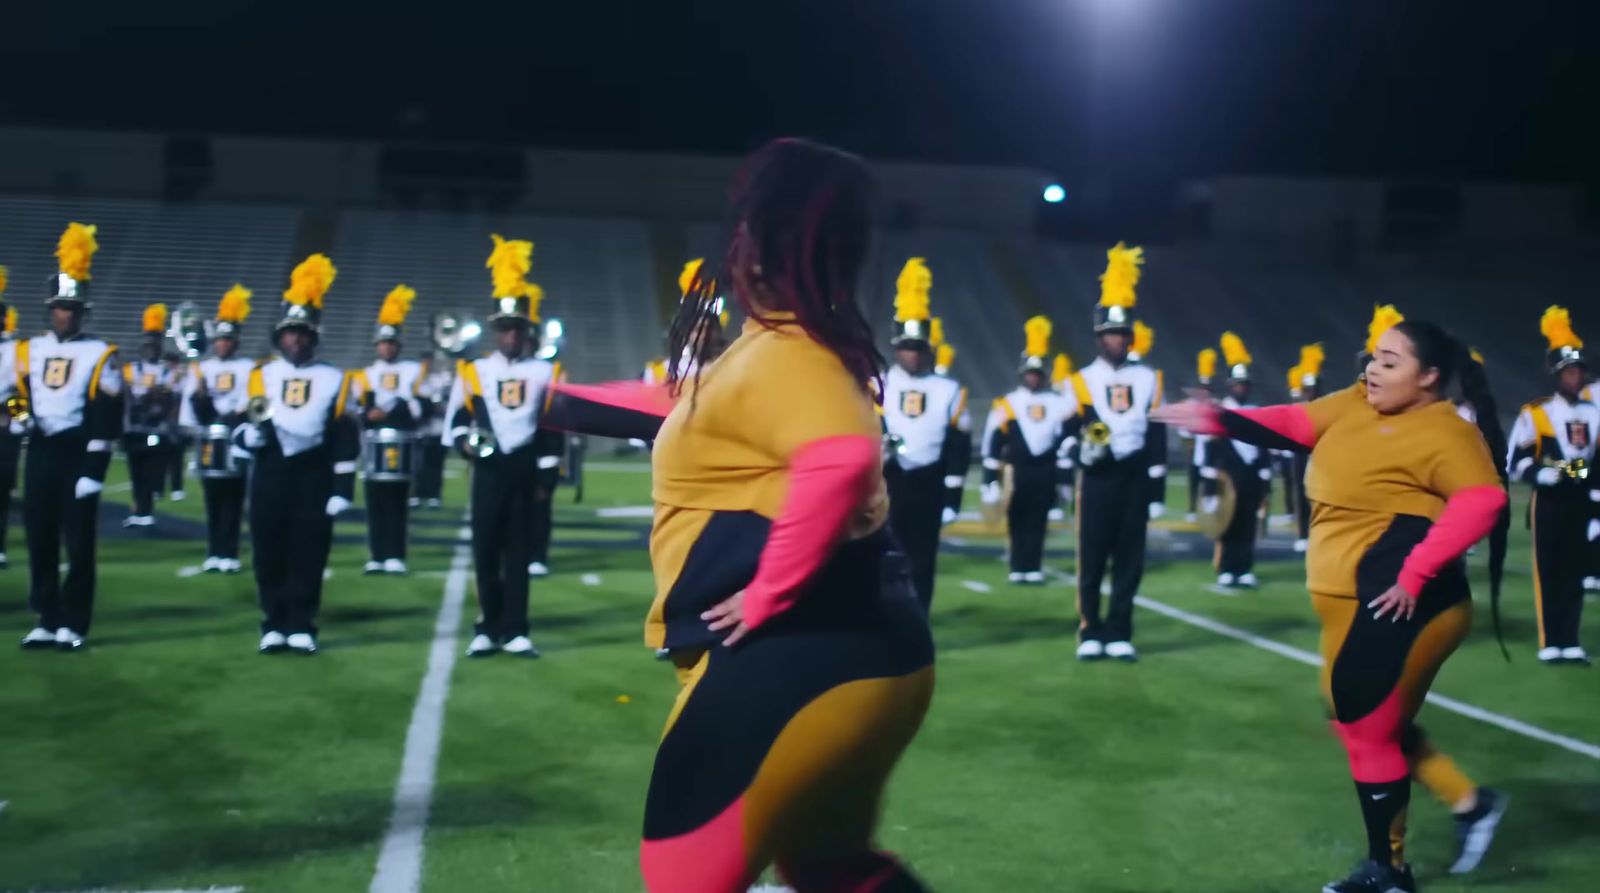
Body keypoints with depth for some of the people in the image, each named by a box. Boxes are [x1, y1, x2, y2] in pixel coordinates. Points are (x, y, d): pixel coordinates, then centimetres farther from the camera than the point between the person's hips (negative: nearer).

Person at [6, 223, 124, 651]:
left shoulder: (100, 355, -1)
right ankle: (47, 620, 14)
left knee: (79, 541, -2)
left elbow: (107, 418, -5)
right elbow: (12, 395, 13)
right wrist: (21, 416, -11)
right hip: (40, 452, 4)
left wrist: (94, 470, -11)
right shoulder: (27, 350, 9)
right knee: (39, 539, 6)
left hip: (78, 452, -4)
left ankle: (74, 624, 3)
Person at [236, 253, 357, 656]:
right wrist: (250, 432, -18)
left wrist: (342, 488, -3)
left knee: (308, 554, -1)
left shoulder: (334, 379, 5)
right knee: (269, 553, 2)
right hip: (270, 475, 1)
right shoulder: (262, 375, 8)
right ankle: (273, 626, 10)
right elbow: (245, 424, 7)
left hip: (314, 476, -1)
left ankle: (302, 627, 6)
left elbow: (345, 439, 2)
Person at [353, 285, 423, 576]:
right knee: (375, 500, 0)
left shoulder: (413, 371, 8)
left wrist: (388, 412, -11)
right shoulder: (364, 375, 12)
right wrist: (370, 415, -17)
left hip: (402, 445, -1)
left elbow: (419, 407, 0)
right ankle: (376, 556, 3)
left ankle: (395, 556, -2)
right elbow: (359, 412, 5)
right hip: (375, 444, 1)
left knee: (398, 500, -2)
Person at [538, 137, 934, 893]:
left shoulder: (781, 353, -16)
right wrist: (558, 401, 40)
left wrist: (769, 591, -26)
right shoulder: (781, 347, 15)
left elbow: (844, 458, -36)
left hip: (799, 658, -10)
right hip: (854, 654, 10)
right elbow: (683, 409, 32)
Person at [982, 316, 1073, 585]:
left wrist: (1064, 477, 6)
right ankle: (1018, 568, 6)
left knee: (1038, 521, 3)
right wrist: (991, 481, -6)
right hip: (1016, 471, -2)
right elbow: (992, 446, -2)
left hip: (1045, 472, 2)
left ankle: (1034, 568, 7)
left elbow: (1066, 442, 9)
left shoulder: (1060, 405, 5)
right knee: (1017, 522, 1)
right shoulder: (1006, 405, -2)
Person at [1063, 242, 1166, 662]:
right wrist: (1081, 451, -24)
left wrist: (1157, 492, 3)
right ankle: (1090, 634, 7)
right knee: (1092, 560, -1)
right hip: (1097, 479, -2)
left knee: (1130, 559, 4)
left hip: (1135, 479, 2)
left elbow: (1157, 439, 6)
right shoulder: (1082, 381, 1)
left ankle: (1119, 634, 10)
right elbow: (1069, 433, 0)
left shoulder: (1149, 379, 8)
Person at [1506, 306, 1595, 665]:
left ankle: (1571, 642, 11)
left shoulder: (1594, 415, 10)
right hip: (1549, 503, -3)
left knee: (1576, 573, 5)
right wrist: (1540, 474, -23)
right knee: (1548, 572, -2)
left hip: (1581, 504, 4)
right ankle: (1551, 643, 3)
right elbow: (1515, 463, -4)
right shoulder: (1535, 413, -2)